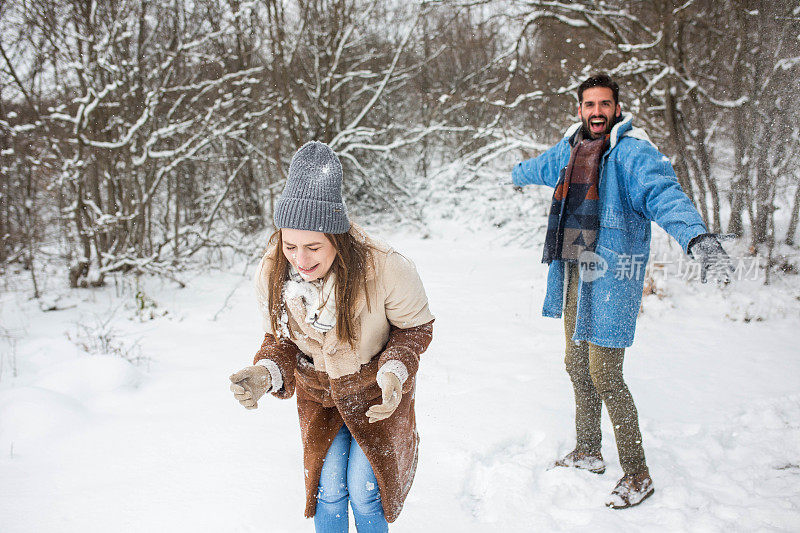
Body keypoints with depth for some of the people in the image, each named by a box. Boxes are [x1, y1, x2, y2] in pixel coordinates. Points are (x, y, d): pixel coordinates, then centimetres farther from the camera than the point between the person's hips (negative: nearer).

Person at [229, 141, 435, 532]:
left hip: (376, 392, -2)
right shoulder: (271, 276, -23)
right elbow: (280, 340, -6)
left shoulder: (385, 269, -34)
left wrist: (395, 371, -32)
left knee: (364, 488, 3)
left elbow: (416, 326, -14)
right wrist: (264, 374, -27)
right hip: (318, 395, 3)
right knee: (327, 488, 6)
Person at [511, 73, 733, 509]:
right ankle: (587, 452, 36)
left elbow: (665, 194, -30)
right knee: (577, 366, 17)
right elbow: (540, 167, 35)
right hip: (572, 274, 8)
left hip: (611, 276, -7)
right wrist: (517, 175, 57)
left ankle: (637, 474, 9)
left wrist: (697, 237, -48)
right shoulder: (568, 150, 11)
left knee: (604, 375, -8)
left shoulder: (633, 153, -12)